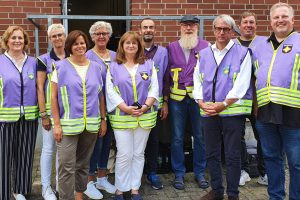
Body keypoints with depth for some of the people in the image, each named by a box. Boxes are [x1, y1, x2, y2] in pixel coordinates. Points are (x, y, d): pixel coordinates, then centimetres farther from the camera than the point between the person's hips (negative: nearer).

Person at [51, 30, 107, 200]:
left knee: (84, 164, 14)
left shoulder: (96, 67, 8)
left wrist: (103, 119, 8)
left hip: (91, 124, 3)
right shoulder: (61, 67, -2)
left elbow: (100, 95, 12)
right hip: (68, 124, -3)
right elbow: (54, 97, -2)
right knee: (67, 166, -5)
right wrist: (57, 124, -8)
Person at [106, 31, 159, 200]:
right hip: (121, 117, -2)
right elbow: (110, 91, -4)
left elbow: (154, 88, 3)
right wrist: (125, 108, -15)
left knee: (138, 154, 8)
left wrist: (146, 106, -12)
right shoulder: (114, 67, 5)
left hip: (145, 116, 2)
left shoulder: (148, 65, 9)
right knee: (124, 154, -3)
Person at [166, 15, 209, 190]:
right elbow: (166, 74, 10)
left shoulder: (205, 46, 2)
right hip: (177, 98, 1)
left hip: (199, 97, -1)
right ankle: (179, 173, 19)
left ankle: (200, 172, 22)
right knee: (177, 138, 6)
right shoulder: (171, 48, 8)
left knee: (200, 136, 7)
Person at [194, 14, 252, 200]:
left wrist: (223, 104, -16)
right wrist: (202, 102, -6)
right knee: (212, 154, 12)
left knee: (232, 156, 2)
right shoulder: (204, 54, 12)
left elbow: (241, 85, -10)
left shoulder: (242, 53, -1)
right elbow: (197, 81, 10)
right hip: (209, 112, 5)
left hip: (233, 111, -4)